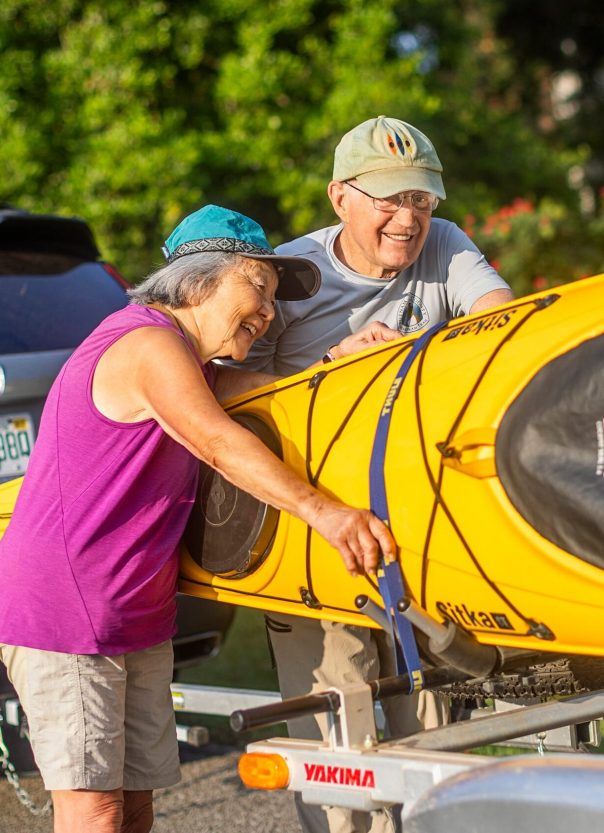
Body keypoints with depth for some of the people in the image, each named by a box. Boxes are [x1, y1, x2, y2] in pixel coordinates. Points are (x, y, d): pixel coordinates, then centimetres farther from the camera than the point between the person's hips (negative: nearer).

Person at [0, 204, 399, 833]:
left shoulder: (180, 356, 18)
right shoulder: (149, 345, -16)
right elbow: (218, 444, -29)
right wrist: (322, 511, -36)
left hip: (136, 616, 10)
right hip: (64, 611, -10)